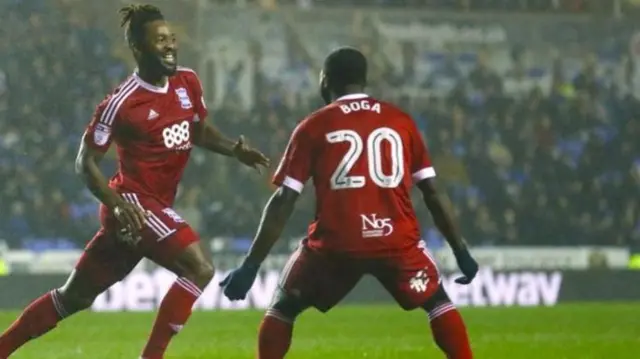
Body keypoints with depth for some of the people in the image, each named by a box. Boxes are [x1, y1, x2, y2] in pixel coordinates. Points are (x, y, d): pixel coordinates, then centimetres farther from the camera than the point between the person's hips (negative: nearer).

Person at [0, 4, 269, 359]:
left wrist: (234, 149, 4)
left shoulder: (188, 83, 5)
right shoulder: (122, 102, -16)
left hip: (157, 207, 8)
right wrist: (117, 204, -24)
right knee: (199, 268, -22)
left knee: (74, 296, 17)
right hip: (134, 203, -8)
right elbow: (86, 161, -10)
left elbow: (199, 131, 23)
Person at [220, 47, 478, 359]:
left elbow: (283, 202, 1)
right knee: (438, 303, 22)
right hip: (396, 240, 1)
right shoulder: (401, 121, 11)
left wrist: (251, 265, 3)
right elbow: (431, 193, 11)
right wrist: (461, 251, 17)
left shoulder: (313, 127, 6)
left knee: (283, 308, 19)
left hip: (336, 243, -1)